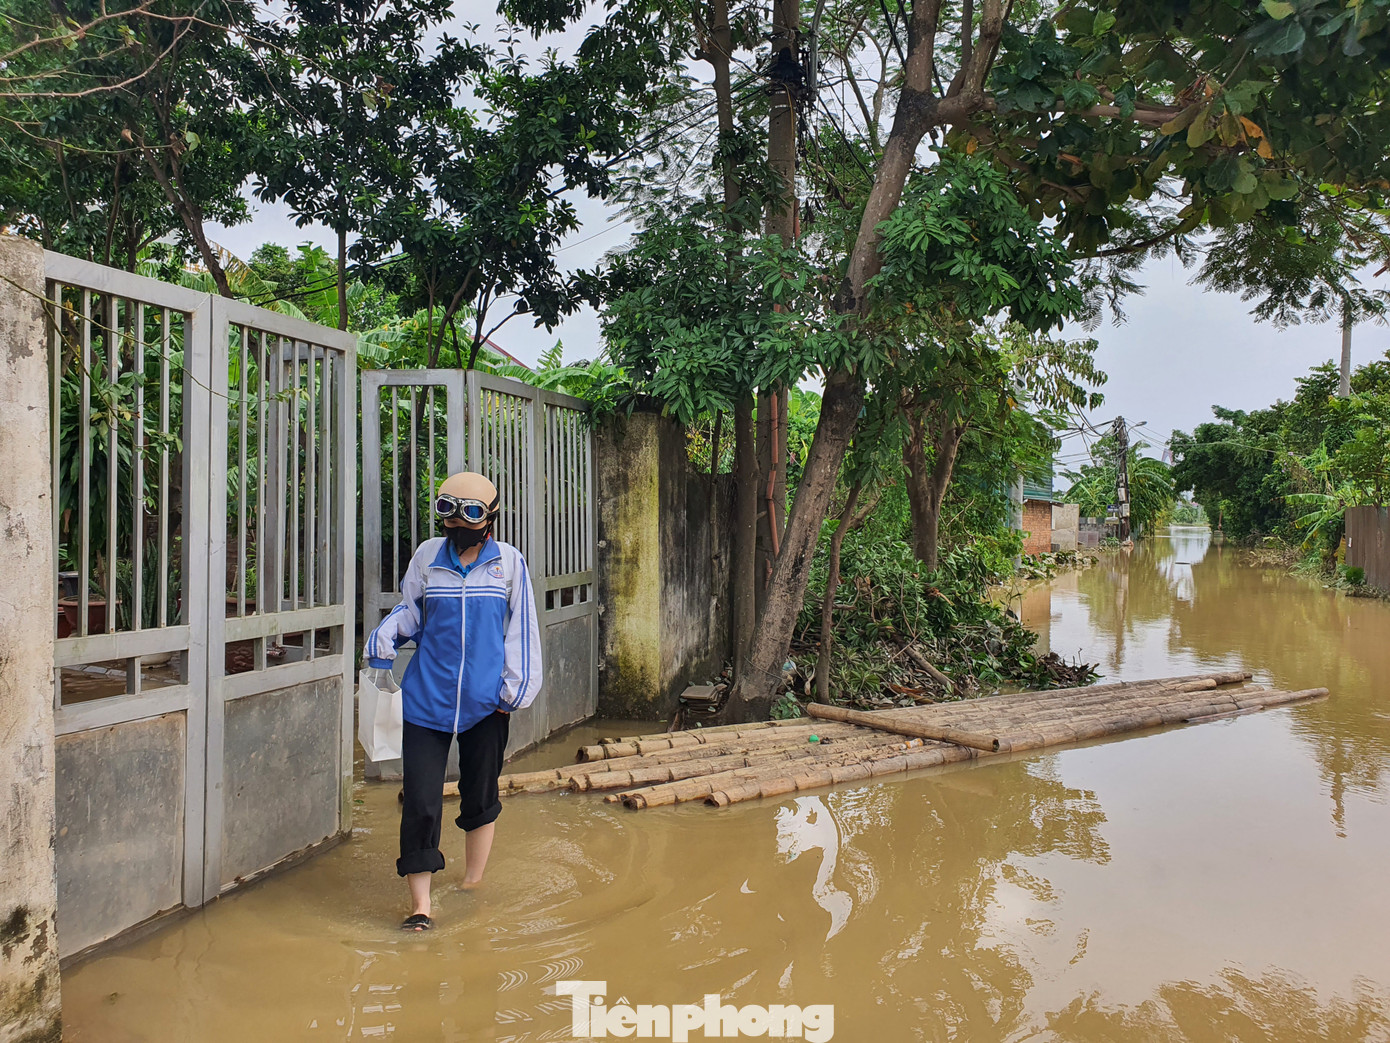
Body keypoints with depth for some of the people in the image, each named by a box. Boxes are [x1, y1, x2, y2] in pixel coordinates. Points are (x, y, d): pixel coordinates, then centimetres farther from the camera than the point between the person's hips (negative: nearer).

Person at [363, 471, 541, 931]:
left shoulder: (509, 561, 1)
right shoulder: (427, 556, 4)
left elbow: (521, 627, 5)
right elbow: (409, 609, 14)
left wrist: (515, 686, 0)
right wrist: (385, 635, -7)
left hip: (485, 702, 0)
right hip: (427, 698, 0)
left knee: (480, 798, 13)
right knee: (420, 802, -4)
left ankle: (472, 888, 34)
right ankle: (420, 906, 9)